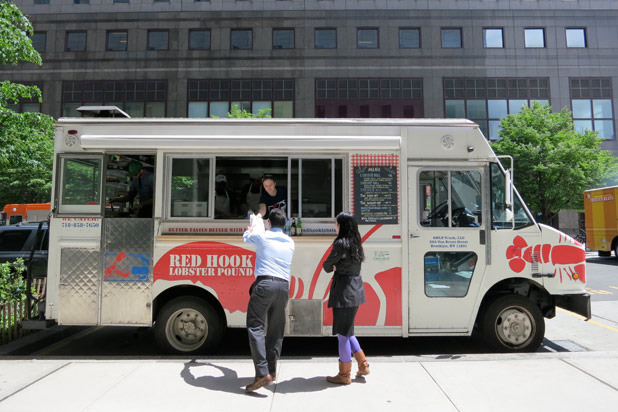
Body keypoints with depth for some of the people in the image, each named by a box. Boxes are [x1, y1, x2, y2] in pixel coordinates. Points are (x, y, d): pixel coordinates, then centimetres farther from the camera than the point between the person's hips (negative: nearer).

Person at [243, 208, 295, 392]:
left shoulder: (261, 236, 4)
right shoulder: (290, 242, 15)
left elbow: (246, 236, 25)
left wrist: (251, 227, 49)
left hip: (265, 284, -5)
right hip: (284, 286, 5)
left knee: (255, 326, -4)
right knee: (276, 329, 14)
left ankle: (262, 373, -14)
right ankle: (272, 370, 20)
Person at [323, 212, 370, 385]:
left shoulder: (341, 243, -16)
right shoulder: (355, 243, 10)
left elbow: (327, 266, -8)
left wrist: (333, 267, 12)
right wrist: (337, 266, 2)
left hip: (344, 291, -9)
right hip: (356, 290, 9)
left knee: (342, 333, 3)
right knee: (347, 331, 22)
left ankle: (344, 375, 15)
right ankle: (363, 364, 27)